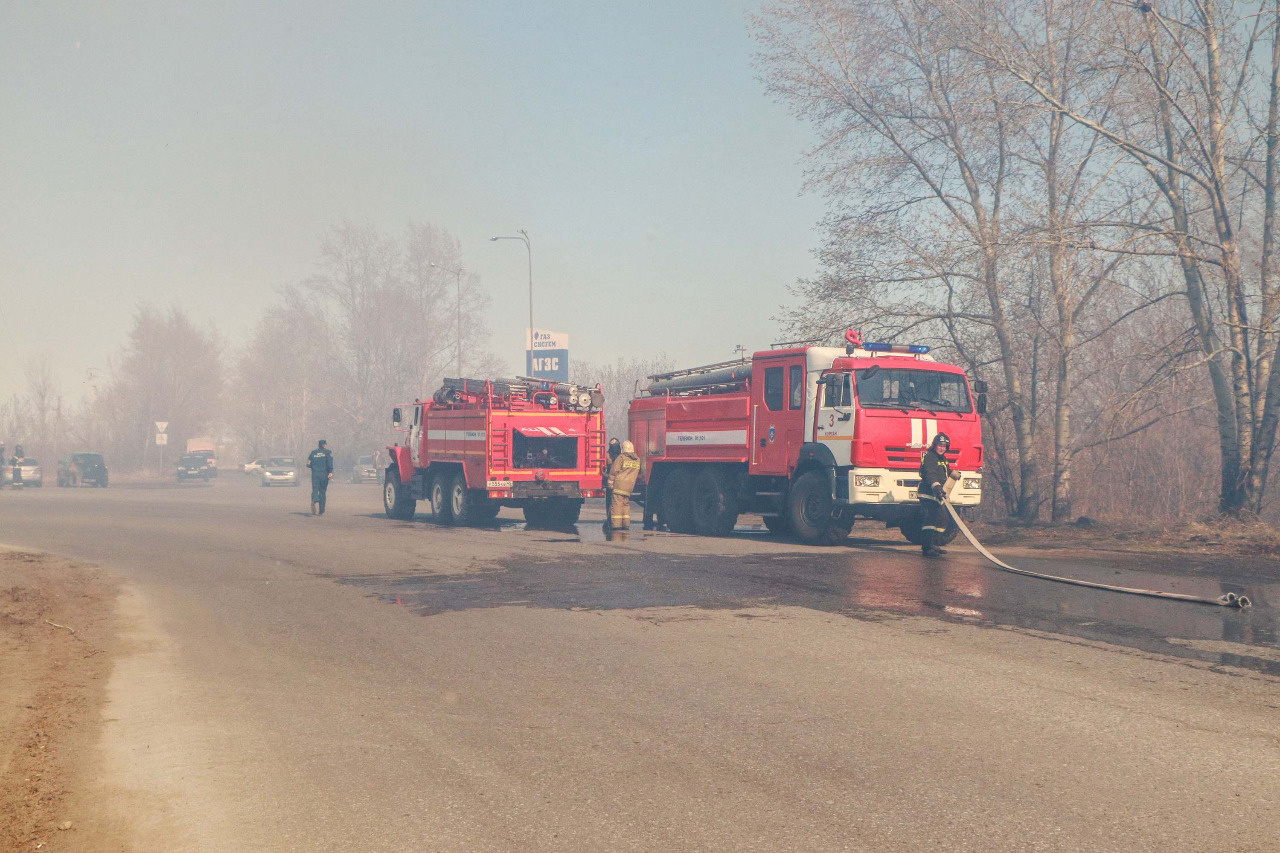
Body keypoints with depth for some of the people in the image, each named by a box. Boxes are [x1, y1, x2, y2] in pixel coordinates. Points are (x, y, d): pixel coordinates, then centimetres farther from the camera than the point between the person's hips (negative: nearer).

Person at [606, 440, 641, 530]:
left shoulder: (621, 457, -5)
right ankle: (626, 523, 13)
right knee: (626, 504, 15)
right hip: (630, 486, 6)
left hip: (619, 483, -6)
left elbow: (614, 470, -7)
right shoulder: (637, 460, 13)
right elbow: (637, 473, 21)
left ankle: (616, 524, -10)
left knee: (616, 504, -5)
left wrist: (610, 482, -2)